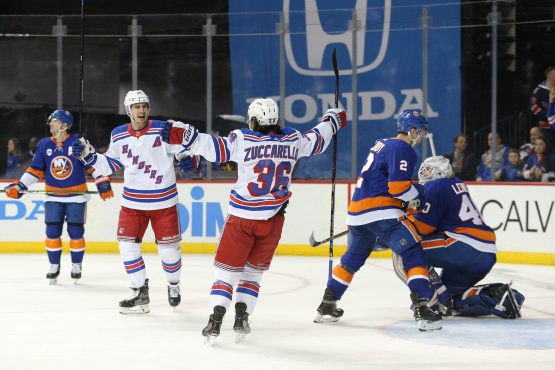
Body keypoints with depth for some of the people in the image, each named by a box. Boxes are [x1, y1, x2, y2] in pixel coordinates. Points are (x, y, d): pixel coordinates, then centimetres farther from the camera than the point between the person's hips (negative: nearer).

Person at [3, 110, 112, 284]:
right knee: (52, 231, -1)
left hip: (76, 196, -3)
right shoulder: (44, 145, 3)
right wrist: (20, 186, 0)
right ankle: (54, 266, 11)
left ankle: (77, 265, 14)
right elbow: (35, 170, 8)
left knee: (76, 231, -1)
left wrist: (103, 183, -11)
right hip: (53, 197, 3)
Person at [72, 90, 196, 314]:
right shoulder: (118, 136, 1)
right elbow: (111, 164, 12)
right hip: (132, 201, 3)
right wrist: (89, 156, 0)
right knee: (127, 245, -4)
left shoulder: (163, 130, -12)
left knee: (168, 247, 5)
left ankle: (173, 285, 33)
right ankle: (140, 293, 7)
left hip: (163, 201, -3)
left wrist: (187, 159, -26)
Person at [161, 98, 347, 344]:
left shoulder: (243, 139, -9)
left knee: (227, 268, 4)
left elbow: (215, 147, -20)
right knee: (253, 270, 18)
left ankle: (215, 321, -7)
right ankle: (242, 319, 10)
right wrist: (333, 120, 39)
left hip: (242, 217, -3)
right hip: (273, 220, 3)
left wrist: (185, 136, -20)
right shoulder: (292, 140, 3)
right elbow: (317, 141, 21)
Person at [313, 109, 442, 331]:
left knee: (353, 258, 23)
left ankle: (327, 306, 27)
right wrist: (420, 196, -2)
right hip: (381, 211, -9)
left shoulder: (382, 144, 20)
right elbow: (398, 186, -17)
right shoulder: (403, 150, -8)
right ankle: (422, 308, -19)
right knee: (413, 253, -8)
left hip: (357, 210, 9)